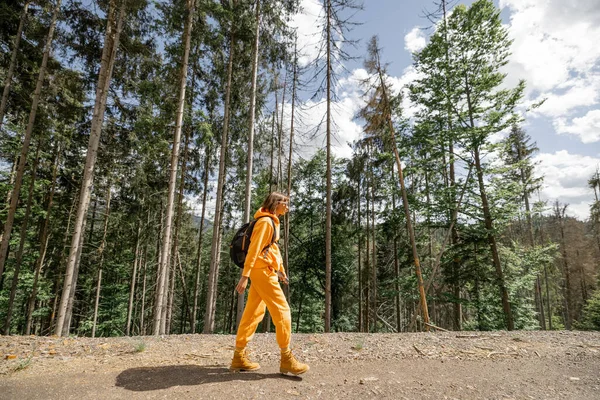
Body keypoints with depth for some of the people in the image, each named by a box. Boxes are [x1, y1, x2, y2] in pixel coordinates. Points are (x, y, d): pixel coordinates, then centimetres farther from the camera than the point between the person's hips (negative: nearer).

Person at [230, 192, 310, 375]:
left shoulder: (272, 222, 18)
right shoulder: (266, 221, -12)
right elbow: (254, 248, -19)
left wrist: (281, 270, 26)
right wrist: (245, 275, -23)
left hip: (262, 271, 10)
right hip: (262, 271, -10)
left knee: (253, 313, 10)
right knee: (282, 310, -6)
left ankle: (239, 357, 16)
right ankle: (286, 359, 1)